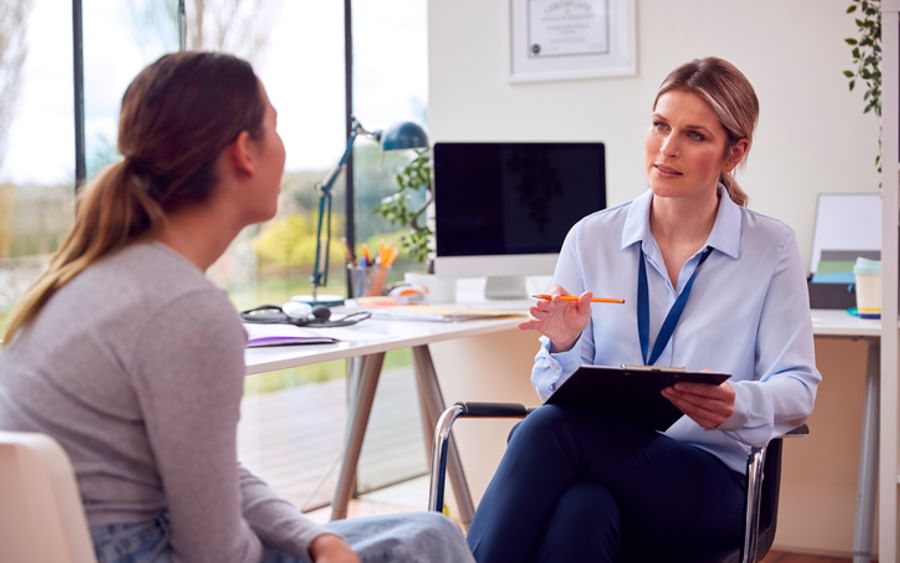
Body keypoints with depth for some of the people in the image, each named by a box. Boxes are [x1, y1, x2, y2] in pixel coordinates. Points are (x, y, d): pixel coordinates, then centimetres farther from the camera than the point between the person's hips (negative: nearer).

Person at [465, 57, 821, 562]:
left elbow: (798, 387, 1)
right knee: (582, 510, -39)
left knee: (548, 430, -33)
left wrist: (738, 405, -21)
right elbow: (553, 385, 11)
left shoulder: (772, 248, 4)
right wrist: (565, 348, -13)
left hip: (710, 481, -2)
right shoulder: (591, 238, 9)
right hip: (599, 459, 2)